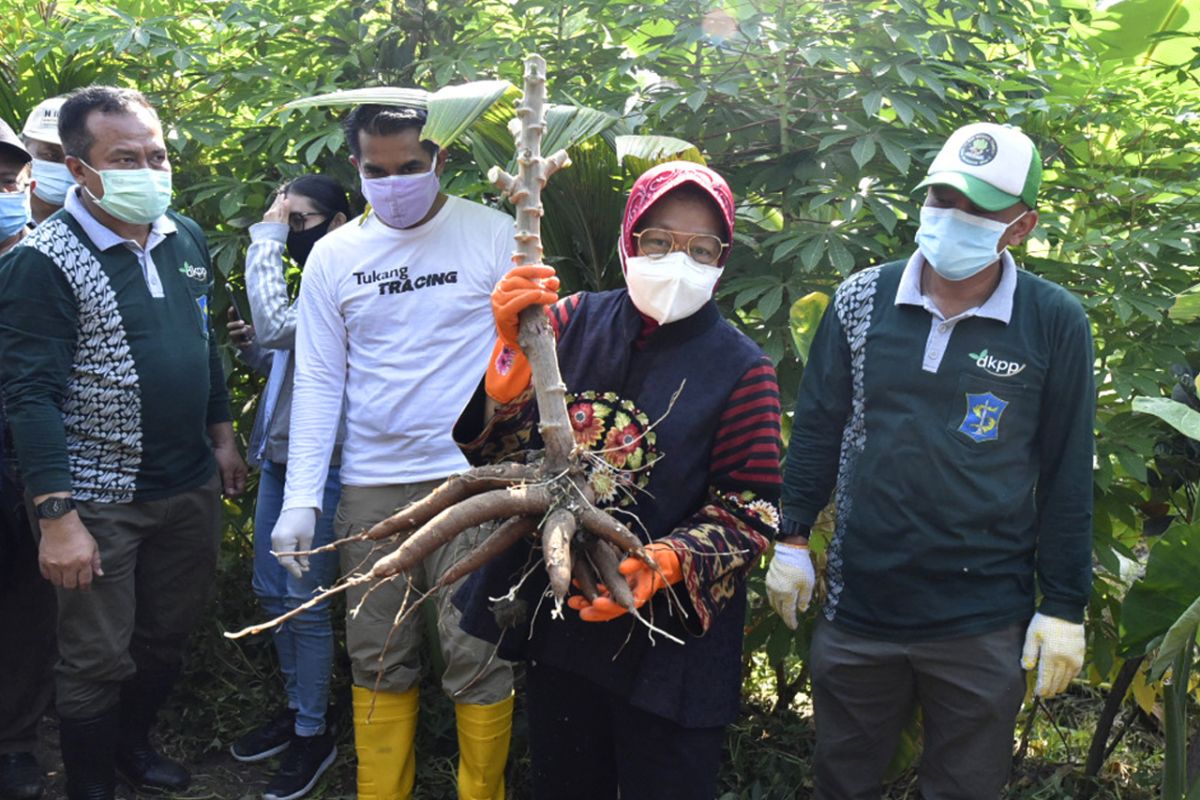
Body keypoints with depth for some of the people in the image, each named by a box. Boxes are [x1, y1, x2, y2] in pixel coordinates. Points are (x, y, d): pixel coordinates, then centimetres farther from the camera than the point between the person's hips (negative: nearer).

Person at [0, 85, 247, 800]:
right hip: (100, 500, -6)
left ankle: (133, 742, 43)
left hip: (191, 487, 6)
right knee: (98, 659, 7)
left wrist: (221, 435, 16)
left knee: (169, 635, 19)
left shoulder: (185, 237, 4)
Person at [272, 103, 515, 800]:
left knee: (478, 657, 0)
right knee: (379, 657, 11)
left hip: (473, 476, -3)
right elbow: (319, 382, 7)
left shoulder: (494, 234, -1)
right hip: (371, 485, 3)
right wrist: (301, 498, 0)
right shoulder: (334, 256, 7)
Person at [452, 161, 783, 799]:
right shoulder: (576, 321, -2)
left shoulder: (740, 367, -8)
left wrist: (666, 564, -26)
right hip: (556, 621, 3)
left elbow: (750, 510, -9)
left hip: (670, 644, -3)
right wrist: (513, 344, -25)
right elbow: (491, 448, -8)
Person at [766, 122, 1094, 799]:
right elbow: (818, 426, 7)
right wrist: (793, 540, 6)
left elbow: (1067, 472, -2)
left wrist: (1065, 607, -1)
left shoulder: (1055, 324, -7)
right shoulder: (862, 299, -2)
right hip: (856, 608, 2)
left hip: (984, 626, -2)